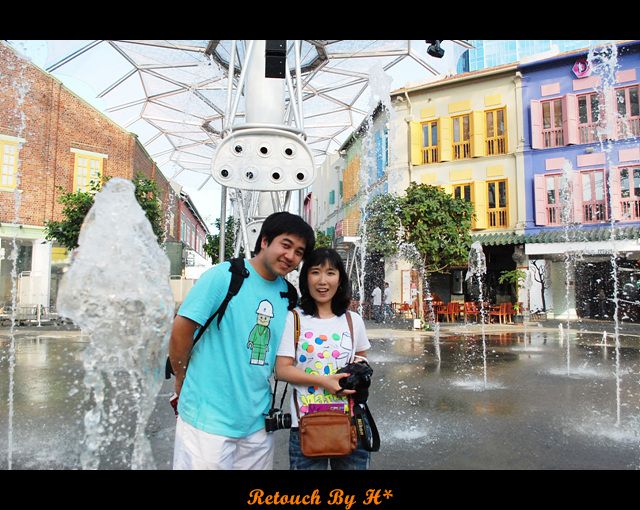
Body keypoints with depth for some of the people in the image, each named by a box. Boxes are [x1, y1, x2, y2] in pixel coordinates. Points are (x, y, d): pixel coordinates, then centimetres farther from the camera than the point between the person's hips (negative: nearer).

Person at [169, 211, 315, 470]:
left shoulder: (288, 294, 5)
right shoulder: (224, 276, -13)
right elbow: (181, 329, -10)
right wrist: (183, 380, 0)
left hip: (258, 422, 6)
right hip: (209, 418, -5)